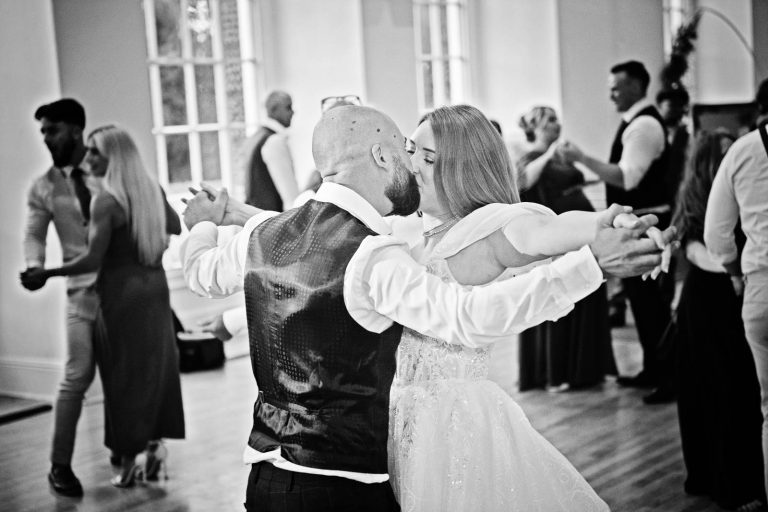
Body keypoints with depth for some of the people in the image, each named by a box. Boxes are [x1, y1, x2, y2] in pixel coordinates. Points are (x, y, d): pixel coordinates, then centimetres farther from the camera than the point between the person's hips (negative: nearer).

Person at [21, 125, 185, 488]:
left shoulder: (105, 201, -17)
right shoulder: (153, 189, 3)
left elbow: (92, 260, -19)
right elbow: (175, 227, 20)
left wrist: (46, 274, -10)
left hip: (122, 291, -6)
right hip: (155, 285, 6)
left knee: (123, 373, 3)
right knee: (156, 365, 14)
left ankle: (129, 460, 8)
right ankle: (155, 442, 14)